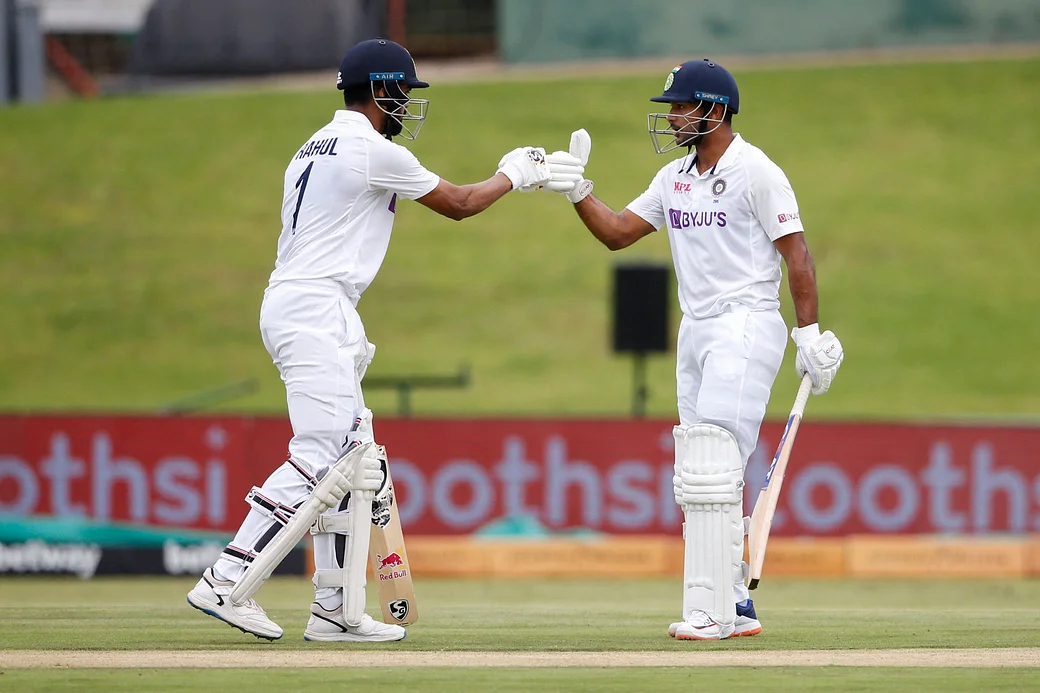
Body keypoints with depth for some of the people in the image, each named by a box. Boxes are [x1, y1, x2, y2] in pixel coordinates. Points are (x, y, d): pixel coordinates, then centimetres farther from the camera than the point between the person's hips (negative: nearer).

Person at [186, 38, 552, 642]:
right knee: (322, 456, -15)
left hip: (295, 309, 10)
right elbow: (459, 204, 1)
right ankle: (228, 582, -21)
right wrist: (513, 175, 19)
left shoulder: (315, 148, 20)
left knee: (353, 457, 10)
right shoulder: (376, 152, -9)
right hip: (315, 311, -10)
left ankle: (335, 611, 9)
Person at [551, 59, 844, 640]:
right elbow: (617, 232, 17)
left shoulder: (755, 172, -9)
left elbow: (796, 253, -10)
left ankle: (711, 610, -22)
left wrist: (810, 335, -14)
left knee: (712, 470, -18)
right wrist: (577, 189, 1)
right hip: (696, 331, 9)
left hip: (746, 326, -9)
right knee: (696, 477, 7)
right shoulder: (675, 178, 15)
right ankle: (737, 607, 12)